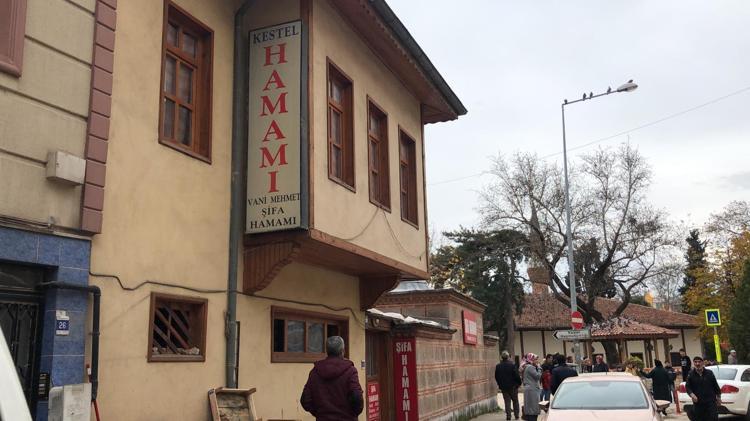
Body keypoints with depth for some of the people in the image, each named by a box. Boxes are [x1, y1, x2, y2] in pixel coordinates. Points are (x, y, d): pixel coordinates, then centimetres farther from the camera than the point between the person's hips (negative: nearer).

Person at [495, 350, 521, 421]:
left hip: (503, 387, 2)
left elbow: (496, 377, 3)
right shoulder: (512, 365, -16)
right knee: (515, 401, 13)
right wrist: (519, 383, 3)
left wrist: (500, 384, 17)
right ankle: (516, 415, 17)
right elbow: (517, 376, -13)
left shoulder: (498, 366, -5)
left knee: (507, 401, 8)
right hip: (513, 386, -2)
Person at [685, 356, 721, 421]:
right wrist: (692, 395, -19)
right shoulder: (691, 374, 0)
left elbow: (715, 386, 9)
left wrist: (718, 397, 10)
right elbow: (687, 387, -1)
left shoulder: (709, 373, 1)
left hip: (711, 402, -1)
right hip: (697, 403, 1)